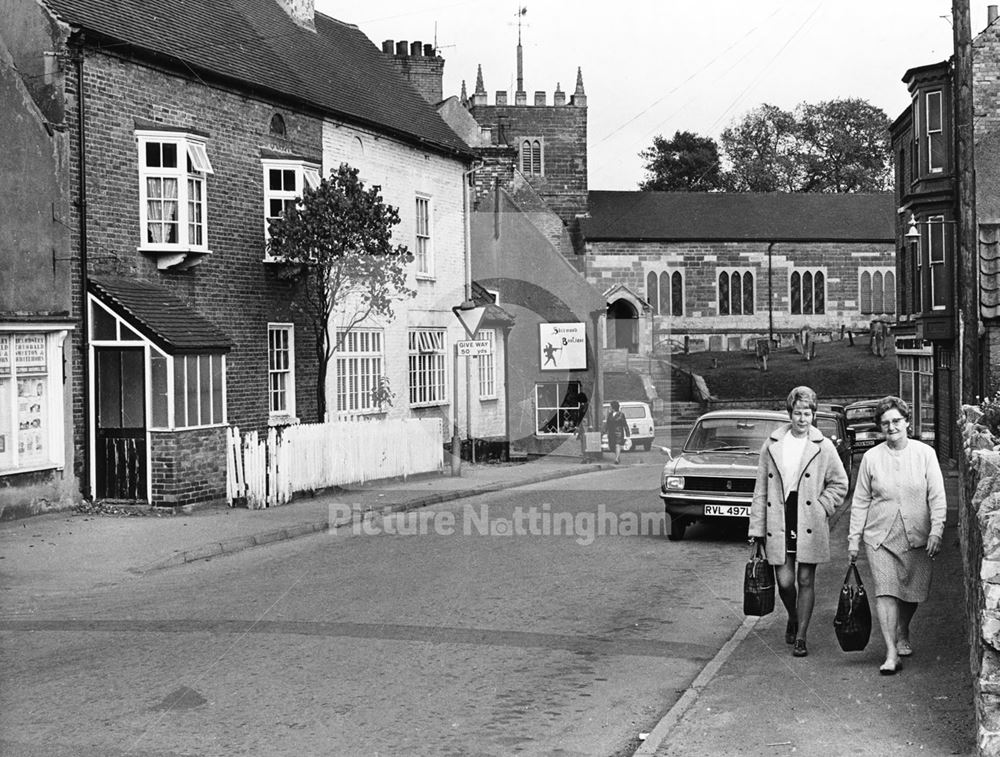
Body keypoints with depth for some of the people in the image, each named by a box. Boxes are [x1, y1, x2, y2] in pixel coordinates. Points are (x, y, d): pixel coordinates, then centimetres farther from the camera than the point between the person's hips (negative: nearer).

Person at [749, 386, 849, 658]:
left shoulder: (823, 446, 0)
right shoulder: (772, 444, 5)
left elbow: (839, 483, 8)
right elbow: (761, 488, 7)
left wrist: (821, 507, -5)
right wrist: (756, 526, 5)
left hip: (810, 525, -1)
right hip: (779, 522, 1)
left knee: (805, 580, 2)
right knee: (784, 581, 0)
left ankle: (801, 637, 13)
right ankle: (793, 619, 31)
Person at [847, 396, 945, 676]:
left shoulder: (925, 454, 0)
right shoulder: (871, 458, 1)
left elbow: (937, 497, -1)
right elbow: (860, 501, 6)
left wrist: (936, 530, -12)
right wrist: (854, 538, 4)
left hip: (917, 537, 1)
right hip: (880, 536, -1)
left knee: (912, 592, 9)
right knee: (885, 592, -12)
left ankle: (903, 635, 38)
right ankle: (891, 654, -12)